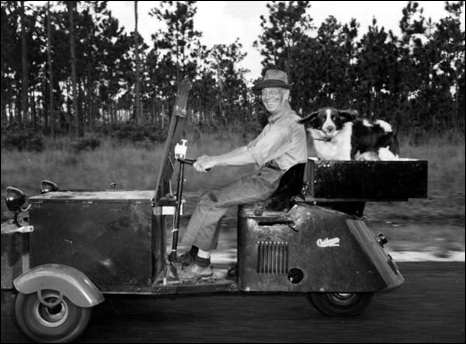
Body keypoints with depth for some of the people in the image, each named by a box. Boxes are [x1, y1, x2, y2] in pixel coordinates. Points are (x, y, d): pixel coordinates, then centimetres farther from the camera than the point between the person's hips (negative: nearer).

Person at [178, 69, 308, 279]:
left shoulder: (288, 123, -15)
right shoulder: (275, 122, 21)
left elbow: (256, 155, -25)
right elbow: (251, 148, 18)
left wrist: (215, 161, -21)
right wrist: (212, 159, 7)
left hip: (273, 182, -10)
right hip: (266, 175, 10)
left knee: (213, 201, -14)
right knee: (212, 198, 5)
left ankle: (202, 263, -6)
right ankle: (198, 253, 7)